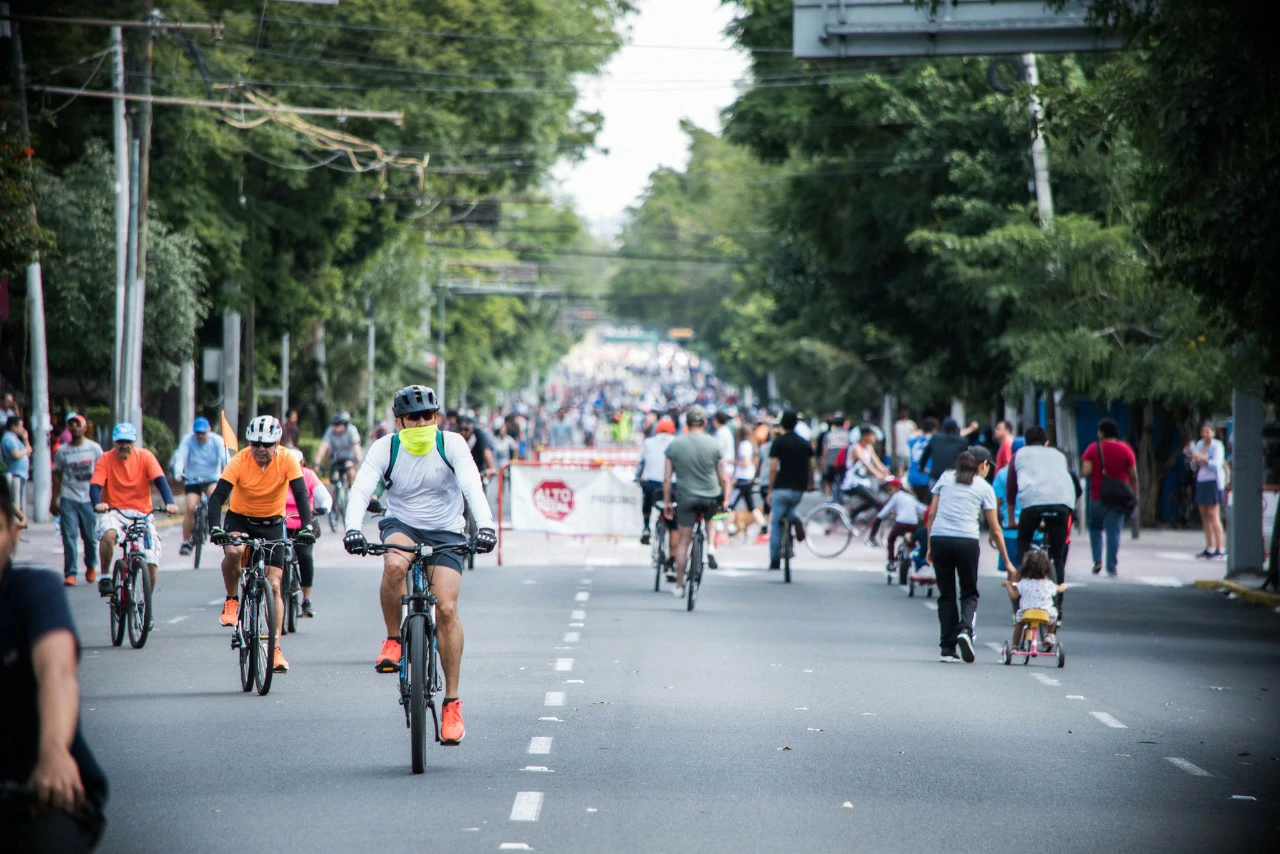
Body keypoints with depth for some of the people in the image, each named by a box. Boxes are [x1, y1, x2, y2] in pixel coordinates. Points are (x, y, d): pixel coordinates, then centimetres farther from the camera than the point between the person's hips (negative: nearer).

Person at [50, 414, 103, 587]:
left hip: (89, 499, 0)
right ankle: (70, 574, -6)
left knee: (90, 537, 6)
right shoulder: (61, 451, 6)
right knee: (69, 537, -8)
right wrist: (54, 500, 5)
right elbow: (57, 476, 9)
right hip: (68, 500, 0)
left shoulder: (94, 448, 3)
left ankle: (91, 566, 31)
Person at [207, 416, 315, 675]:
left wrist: (306, 527, -40)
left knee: (274, 586, -7)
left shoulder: (287, 461, -18)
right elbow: (217, 496, -28)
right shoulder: (240, 462, -21)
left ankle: (275, 649, -3)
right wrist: (215, 528, -44)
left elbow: (301, 495, -23)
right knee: (234, 551, -35)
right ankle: (232, 600, -8)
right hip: (240, 519, -1)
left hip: (272, 524, 1)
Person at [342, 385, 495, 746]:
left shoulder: (451, 444, -12)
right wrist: (352, 528, -41)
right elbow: (361, 490, -21)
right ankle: (393, 640, -13)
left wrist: (485, 526, -42)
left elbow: (472, 486, -25)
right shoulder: (384, 448, -10)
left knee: (446, 608, -17)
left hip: (446, 534, 0)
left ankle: (451, 704, -10)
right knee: (394, 565, -36)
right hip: (401, 526, 1)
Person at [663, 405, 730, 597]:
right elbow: (723, 478, 2)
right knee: (711, 521, 34)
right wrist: (724, 500, 13)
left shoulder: (675, 444, -3)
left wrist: (667, 502, 7)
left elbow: (667, 478, -1)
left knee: (683, 542, 6)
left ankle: (679, 585, 8)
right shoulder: (713, 444, -4)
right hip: (711, 497, 0)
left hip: (687, 497, 0)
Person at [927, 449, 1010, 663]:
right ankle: (965, 630, -16)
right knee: (969, 593, 13)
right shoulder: (984, 487, 9)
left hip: (939, 539, 2)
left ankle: (947, 649, 5)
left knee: (946, 595, 11)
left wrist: (930, 547, 15)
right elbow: (994, 528, 10)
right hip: (966, 541, -2)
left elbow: (932, 513, 10)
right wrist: (1007, 561, 16)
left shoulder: (945, 477, 15)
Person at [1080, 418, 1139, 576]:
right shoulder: (1125, 449, 1)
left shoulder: (1093, 449, -4)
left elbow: (1085, 472, -14)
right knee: (1114, 532, 2)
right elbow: (1133, 477, 1)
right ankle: (1111, 568, -3)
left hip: (1097, 496, -1)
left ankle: (1097, 560, 4)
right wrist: (1135, 496, 10)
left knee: (1095, 528, 19)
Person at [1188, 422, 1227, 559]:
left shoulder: (1217, 445, -6)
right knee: (1204, 515, 5)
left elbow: (1216, 464, -18)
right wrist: (1195, 459, -7)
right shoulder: (1199, 444, 14)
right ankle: (1209, 548, 10)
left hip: (1213, 481, -7)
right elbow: (1194, 467, 15)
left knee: (1213, 515, -11)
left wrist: (1201, 458, -28)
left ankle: (1220, 550, -12)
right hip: (1201, 481, 7)